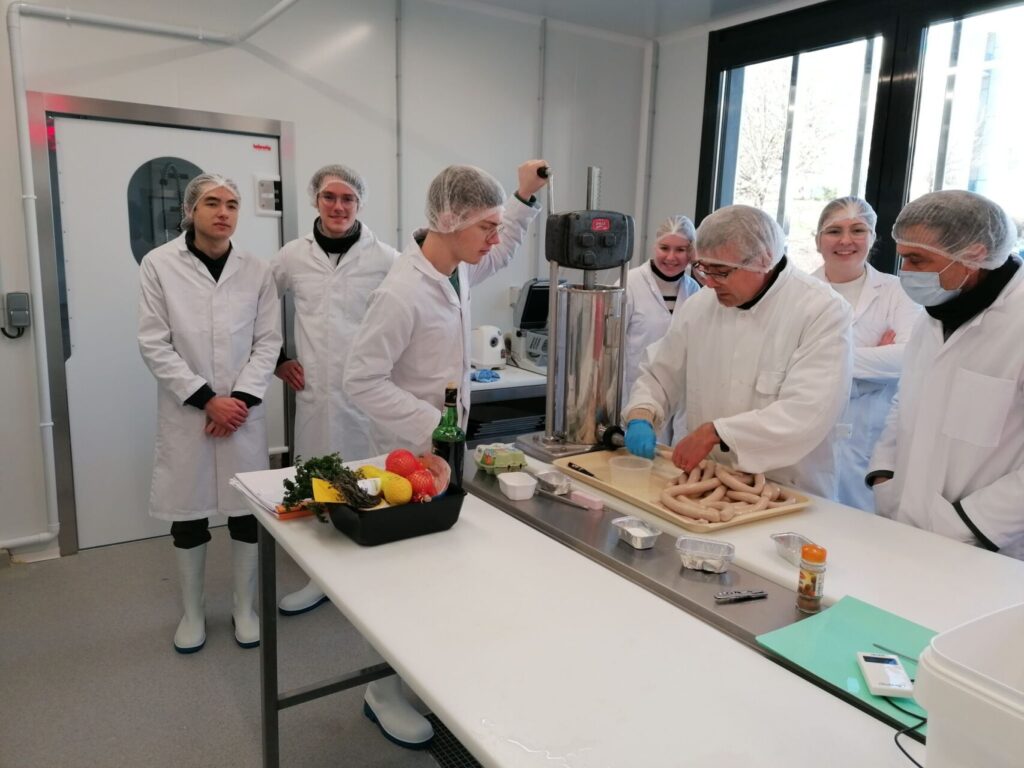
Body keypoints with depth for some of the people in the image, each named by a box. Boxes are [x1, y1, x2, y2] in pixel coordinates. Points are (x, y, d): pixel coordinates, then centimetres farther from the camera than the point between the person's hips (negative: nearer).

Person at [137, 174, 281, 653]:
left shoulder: (256, 270, 1)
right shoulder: (158, 265, -3)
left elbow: (268, 342, 1)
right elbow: (154, 344, -6)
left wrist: (240, 398, -10)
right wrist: (206, 398, -12)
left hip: (243, 409, 1)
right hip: (185, 411, -1)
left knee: (246, 512, 6)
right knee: (187, 515, 9)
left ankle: (245, 608, 26)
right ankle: (192, 613, 28)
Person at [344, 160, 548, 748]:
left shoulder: (458, 269, 0)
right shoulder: (402, 294, -26)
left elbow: (503, 253, 22)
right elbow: (362, 380, -23)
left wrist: (525, 199, 11)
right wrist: (429, 425, -24)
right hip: (413, 453, -8)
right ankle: (387, 692, 23)